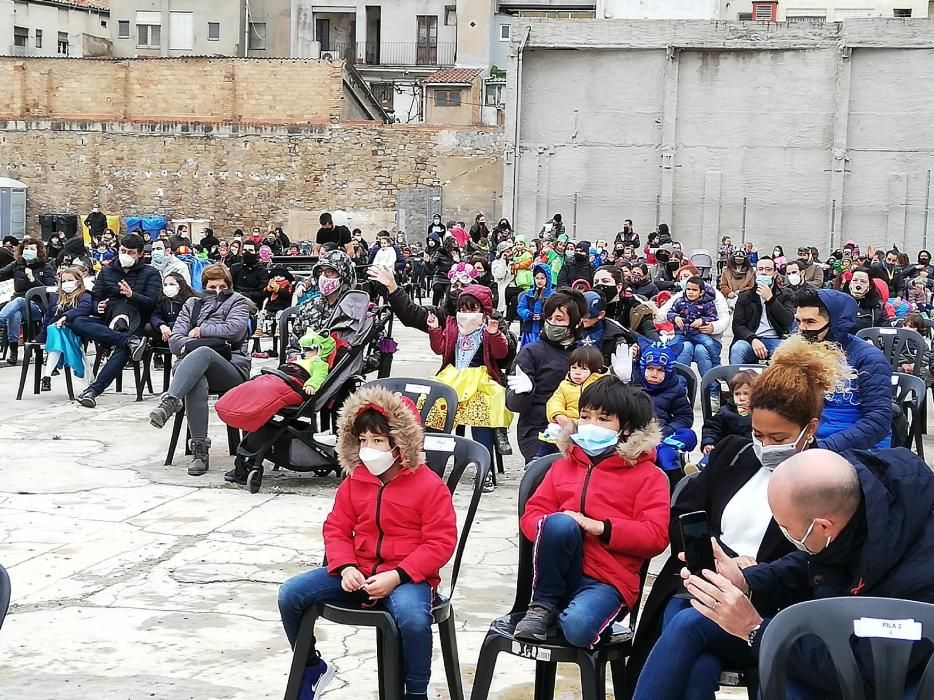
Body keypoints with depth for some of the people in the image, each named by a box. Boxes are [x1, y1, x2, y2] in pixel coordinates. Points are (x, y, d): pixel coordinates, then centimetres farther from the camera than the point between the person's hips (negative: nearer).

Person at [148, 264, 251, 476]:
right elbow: (174, 341, 13)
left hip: (231, 369, -2)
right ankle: (200, 449, -42)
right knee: (197, 383, -37)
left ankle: (170, 402, -54)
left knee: (202, 353, -37)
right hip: (192, 368, 2)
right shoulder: (192, 304, 26)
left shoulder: (237, 302, 19)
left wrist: (201, 330, 2)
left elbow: (234, 329, -4)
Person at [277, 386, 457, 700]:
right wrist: (345, 568, -12)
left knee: (413, 617, -40)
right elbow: (336, 529, 10)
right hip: (357, 571, 5)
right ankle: (312, 667, 13)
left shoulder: (429, 485, -9)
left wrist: (396, 576, -21)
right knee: (291, 594, -10)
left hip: (406, 575, -5)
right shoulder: (354, 482, 8)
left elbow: (440, 543, -12)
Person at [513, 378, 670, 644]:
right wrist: (554, 526, -11)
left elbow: (656, 536, -5)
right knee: (560, 523, -31)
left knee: (578, 627, -38)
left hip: (608, 579, -4)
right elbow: (531, 515, 13)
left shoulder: (647, 475, 5)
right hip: (560, 571, 4)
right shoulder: (564, 464, 18)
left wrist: (601, 528, -17)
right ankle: (543, 606, -12)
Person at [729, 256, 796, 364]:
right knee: (737, 349, -34)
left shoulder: (785, 296, 15)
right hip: (750, 340, 1)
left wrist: (770, 299, -10)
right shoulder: (744, 297, 17)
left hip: (775, 340, -1)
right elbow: (738, 325, 5)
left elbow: (788, 321, -2)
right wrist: (753, 339, -15)